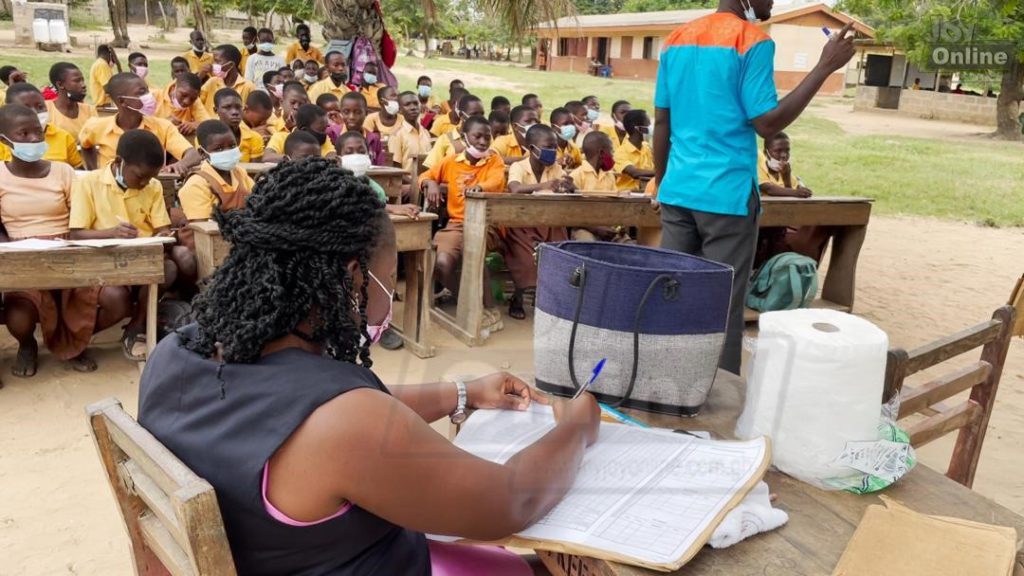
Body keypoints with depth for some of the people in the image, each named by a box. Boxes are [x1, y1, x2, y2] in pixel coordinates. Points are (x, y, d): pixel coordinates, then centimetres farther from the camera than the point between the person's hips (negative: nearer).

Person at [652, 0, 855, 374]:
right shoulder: (752, 41, -8)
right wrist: (826, 67, -7)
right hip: (727, 194, -6)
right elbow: (767, 124, -12)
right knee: (724, 307, 1)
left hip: (678, 191, 6)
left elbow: (662, 124, 12)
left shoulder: (676, 39, 12)